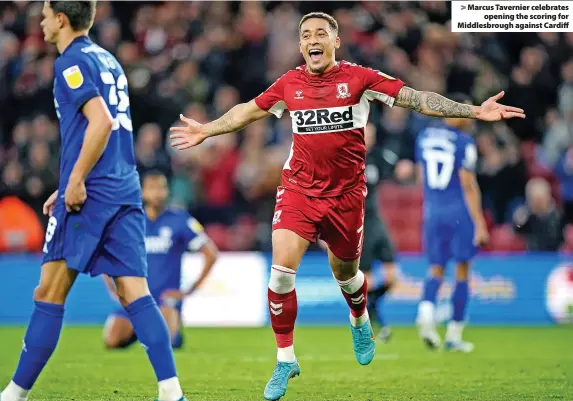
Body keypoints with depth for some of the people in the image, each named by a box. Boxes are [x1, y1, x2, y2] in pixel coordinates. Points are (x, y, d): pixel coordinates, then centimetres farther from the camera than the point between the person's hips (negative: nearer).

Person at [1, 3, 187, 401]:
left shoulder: (71, 62, -6)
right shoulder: (108, 59, 20)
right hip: (126, 192, 8)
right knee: (134, 293, -1)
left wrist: (75, 182, -15)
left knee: (50, 294, 0)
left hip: (89, 196, -8)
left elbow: (101, 123, -19)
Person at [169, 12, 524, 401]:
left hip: (346, 194, -1)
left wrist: (474, 111, -15)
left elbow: (416, 98, -9)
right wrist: (205, 131, 25)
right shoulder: (289, 84, 0)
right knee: (281, 271, -16)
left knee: (346, 273, 16)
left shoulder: (360, 78, -7)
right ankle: (285, 361, -1)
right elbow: (249, 111, 17)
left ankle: (361, 323, 53)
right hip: (299, 190, 1)